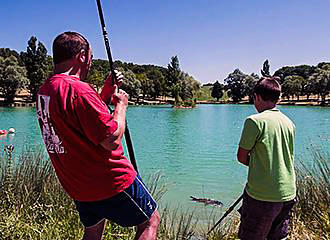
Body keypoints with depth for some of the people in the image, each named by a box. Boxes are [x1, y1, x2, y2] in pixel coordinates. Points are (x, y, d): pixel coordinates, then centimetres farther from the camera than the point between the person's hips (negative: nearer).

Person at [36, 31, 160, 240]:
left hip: (77, 186, 9)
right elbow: (112, 140, -23)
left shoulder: (44, 90, 6)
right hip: (111, 182, -9)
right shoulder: (78, 89, -24)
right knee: (151, 221, 10)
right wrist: (121, 103, -9)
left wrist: (107, 92, 11)